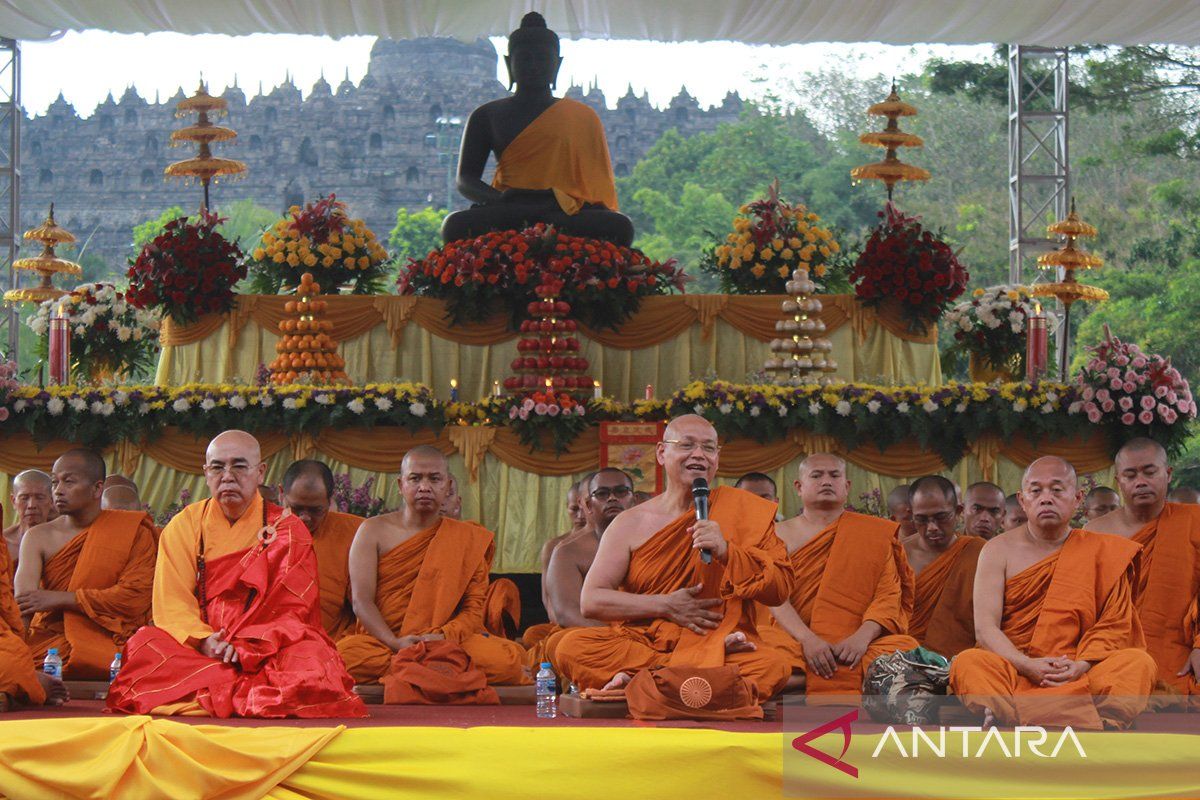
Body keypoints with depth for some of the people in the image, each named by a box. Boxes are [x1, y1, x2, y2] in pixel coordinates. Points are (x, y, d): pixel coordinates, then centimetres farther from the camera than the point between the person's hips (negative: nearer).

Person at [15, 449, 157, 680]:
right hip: (50, 640, 1)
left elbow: (135, 597, -8)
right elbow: (23, 600, -6)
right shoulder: (38, 537, 9)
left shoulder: (134, 532, 5)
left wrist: (59, 598, -11)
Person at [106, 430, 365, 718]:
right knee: (144, 646, -29)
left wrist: (247, 645, -18)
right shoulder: (183, 526, 11)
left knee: (309, 660, -33)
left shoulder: (287, 529, 8)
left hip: (267, 649, -1)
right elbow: (172, 603, 1)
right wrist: (203, 640, -20)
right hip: (195, 648, 2)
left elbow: (292, 608, -2)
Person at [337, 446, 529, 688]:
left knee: (507, 659, -30)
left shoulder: (468, 539, 12)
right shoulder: (374, 531, 8)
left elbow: (474, 609, 4)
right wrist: (395, 643, -20)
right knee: (347, 653, -38)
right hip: (380, 641, 0)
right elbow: (361, 601, -3)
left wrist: (444, 635, -18)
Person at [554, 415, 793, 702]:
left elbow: (780, 588, 3)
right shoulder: (632, 523, 9)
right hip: (639, 641, 1)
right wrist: (666, 606, -8)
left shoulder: (741, 509, 10)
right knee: (571, 646, -28)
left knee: (773, 667, -33)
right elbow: (590, 601, 1)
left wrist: (726, 551, -13)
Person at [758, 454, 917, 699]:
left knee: (907, 649, -31)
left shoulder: (874, 533, 15)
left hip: (855, 645, 2)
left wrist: (862, 637, -18)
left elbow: (889, 594, 3)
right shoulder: (783, 533, 13)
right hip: (794, 640, -2)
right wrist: (808, 639, -21)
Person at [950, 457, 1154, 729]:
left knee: (1139, 662, -26)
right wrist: (1027, 666, -19)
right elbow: (985, 627, -2)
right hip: (1013, 671, -1)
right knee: (967, 663, -30)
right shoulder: (999, 550, 8)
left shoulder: (1102, 551, 10)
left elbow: (1114, 625, 4)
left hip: (1081, 674, 1)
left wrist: (1081, 665, -16)